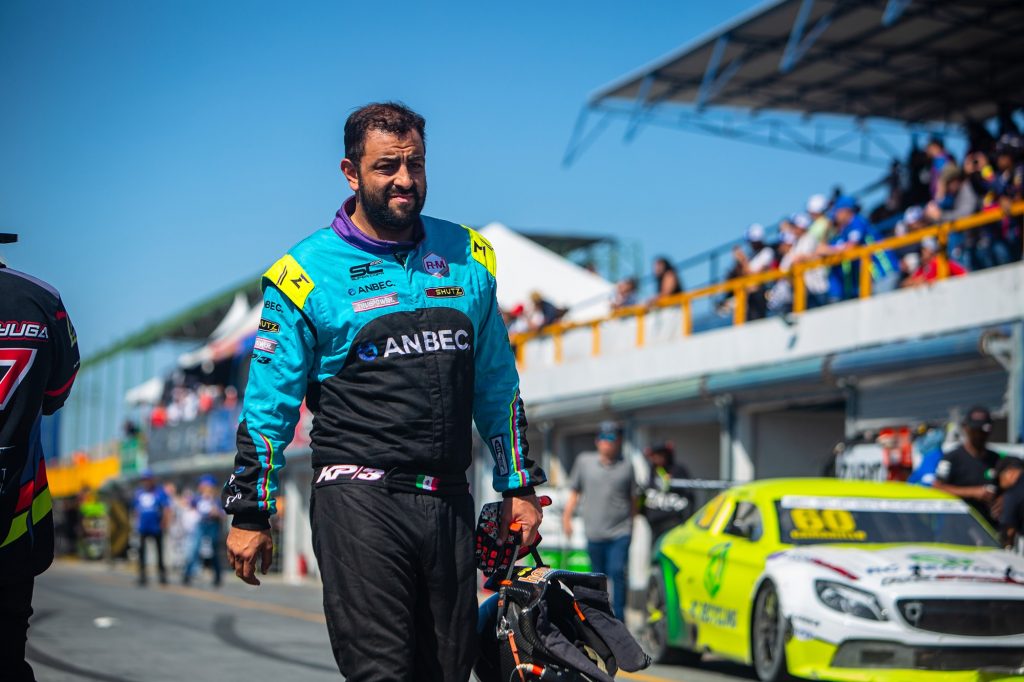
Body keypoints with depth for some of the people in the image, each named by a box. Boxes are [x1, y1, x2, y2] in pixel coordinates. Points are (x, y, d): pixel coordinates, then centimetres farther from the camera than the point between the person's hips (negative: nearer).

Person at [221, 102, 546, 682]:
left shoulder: (467, 257, 12)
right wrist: (250, 511, 2)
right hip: (359, 499, -4)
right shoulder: (308, 273, 0)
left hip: (449, 501, 4)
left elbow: (497, 385, 18)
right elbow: (270, 403, 2)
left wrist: (520, 486, 16)